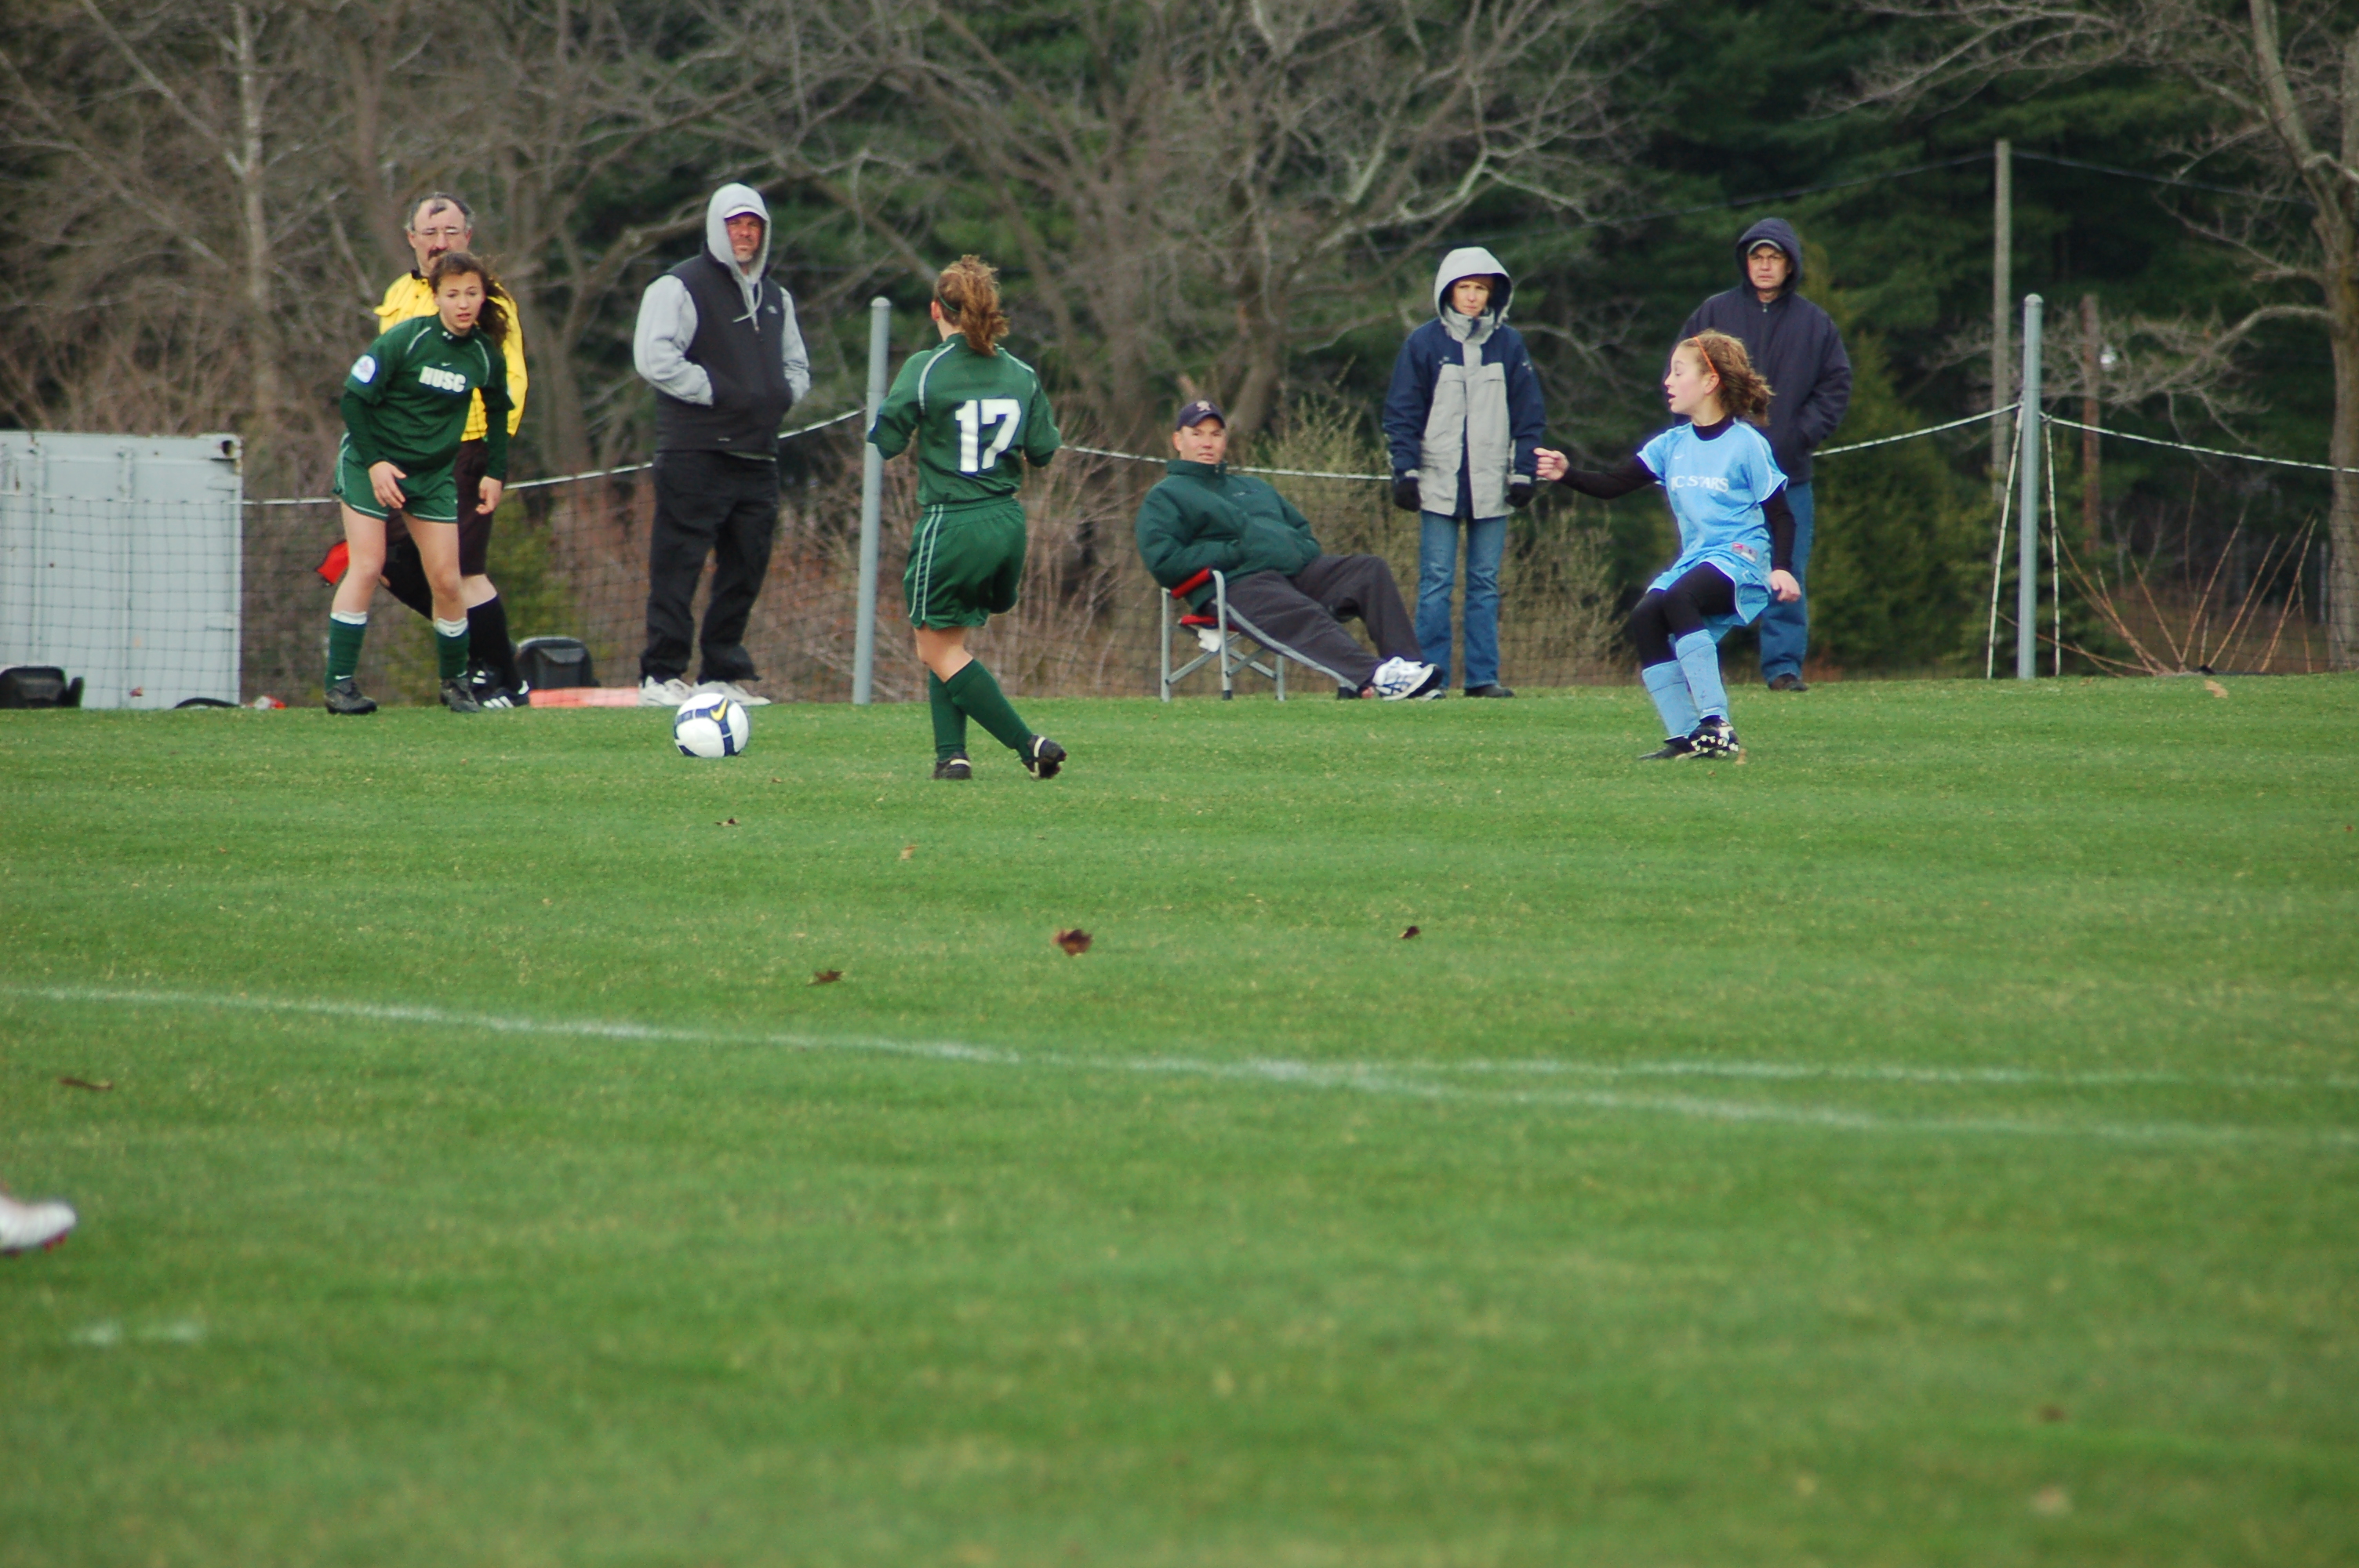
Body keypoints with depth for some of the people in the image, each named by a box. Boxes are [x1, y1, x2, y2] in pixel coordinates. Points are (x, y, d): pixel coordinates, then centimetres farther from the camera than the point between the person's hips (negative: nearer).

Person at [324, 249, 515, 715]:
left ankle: (456, 682, 18)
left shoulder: (487, 356, -4)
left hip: (434, 475, 4)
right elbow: (354, 398, -14)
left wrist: (495, 473, 9)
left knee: (446, 580, -1)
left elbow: (498, 413, 15)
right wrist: (374, 462, -19)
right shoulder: (405, 340, -18)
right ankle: (339, 684, -11)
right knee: (366, 567, -14)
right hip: (373, 463, -4)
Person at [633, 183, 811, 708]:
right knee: (677, 566, -8)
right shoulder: (680, 287, -4)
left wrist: (783, 394, 7)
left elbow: (796, 365, 30)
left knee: (746, 568, 8)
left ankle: (722, 673, 15)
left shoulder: (775, 299, 20)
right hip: (695, 452, -7)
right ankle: (661, 675, -6)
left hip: (757, 455, 7)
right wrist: (720, 393, -16)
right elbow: (655, 359, -14)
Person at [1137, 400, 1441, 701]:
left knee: (1371, 570, -13)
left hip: (1298, 571, 7)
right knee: (1303, 615, -34)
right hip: (1237, 584, -7)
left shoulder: (1253, 487, 35)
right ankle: (1377, 676, -55)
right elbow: (1163, 562, -4)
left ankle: (1404, 664, -29)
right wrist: (1234, 552, -9)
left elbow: (1303, 531, 34)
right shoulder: (1164, 497, 13)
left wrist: (1301, 550, 7)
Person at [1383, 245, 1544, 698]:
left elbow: (1529, 415, 10)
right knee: (1435, 583, -4)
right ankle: (1431, 674, -3)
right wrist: (1405, 471, -5)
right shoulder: (1424, 344, 2)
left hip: (1491, 486, 2)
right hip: (1438, 486, -2)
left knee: (1485, 583, 3)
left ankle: (1483, 675, 5)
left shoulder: (1509, 345, 7)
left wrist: (1523, 473, 3)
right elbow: (1402, 414, 3)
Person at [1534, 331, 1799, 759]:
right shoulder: (1671, 445, 11)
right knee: (1644, 619, -19)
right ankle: (1684, 735, -15)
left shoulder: (1747, 445, -5)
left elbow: (1780, 515, -4)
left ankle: (1716, 723, -36)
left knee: (1677, 598, -33)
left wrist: (1781, 568, -18)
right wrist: (1567, 474, -10)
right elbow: (1612, 486, 6)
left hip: (1740, 558, -6)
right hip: (1693, 560, 6)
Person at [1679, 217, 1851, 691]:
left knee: (1788, 577, 1)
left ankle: (1784, 665, 6)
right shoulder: (1715, 313, 5)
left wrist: (1803, 433, -3)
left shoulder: (1814, 323, 8)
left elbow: (1836, 386, 9)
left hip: (1788, 472, 1)